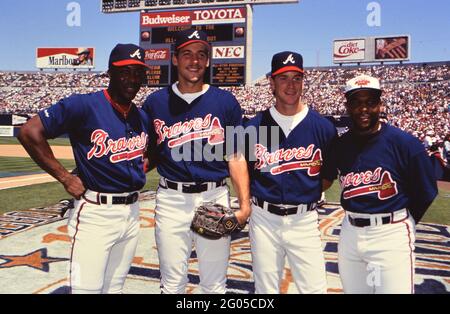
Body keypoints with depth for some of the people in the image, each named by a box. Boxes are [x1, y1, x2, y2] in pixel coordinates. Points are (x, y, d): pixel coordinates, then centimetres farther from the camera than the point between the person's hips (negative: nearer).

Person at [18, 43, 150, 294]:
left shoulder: (142, 117, 7)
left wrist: (140, 171, 8)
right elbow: (30, 132, -15)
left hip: (132, 212, 6)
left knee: (115, 288, 19)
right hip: (95, 213, -6)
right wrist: (65, 177, -14)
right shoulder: (84, 105, -12)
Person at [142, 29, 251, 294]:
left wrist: (245, 203, -6)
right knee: (172, 283, 13)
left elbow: (235, 156, 2)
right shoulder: (155, 102, 5)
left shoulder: (226, 101, 3)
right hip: (171, 200, 1)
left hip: (215, 198, 0)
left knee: (215, 284, 11)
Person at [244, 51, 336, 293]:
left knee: (315, 289, 4)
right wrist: (247, 206, 2)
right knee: (265, 289, 14)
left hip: (304, 221, 0)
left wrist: (310, 194, 1)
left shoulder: (323, 127, -3)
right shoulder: (253, 127, -1)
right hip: (264, 220, 1)